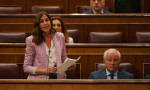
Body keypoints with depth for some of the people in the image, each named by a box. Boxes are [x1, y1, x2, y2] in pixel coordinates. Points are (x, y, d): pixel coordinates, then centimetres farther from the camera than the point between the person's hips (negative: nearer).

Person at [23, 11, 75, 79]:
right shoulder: (32, 41, 1)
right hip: (39, 79, -3)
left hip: (58, 77, 3)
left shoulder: (60, 37, 12)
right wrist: (45, 70, -13)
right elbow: (26, 67, 1)